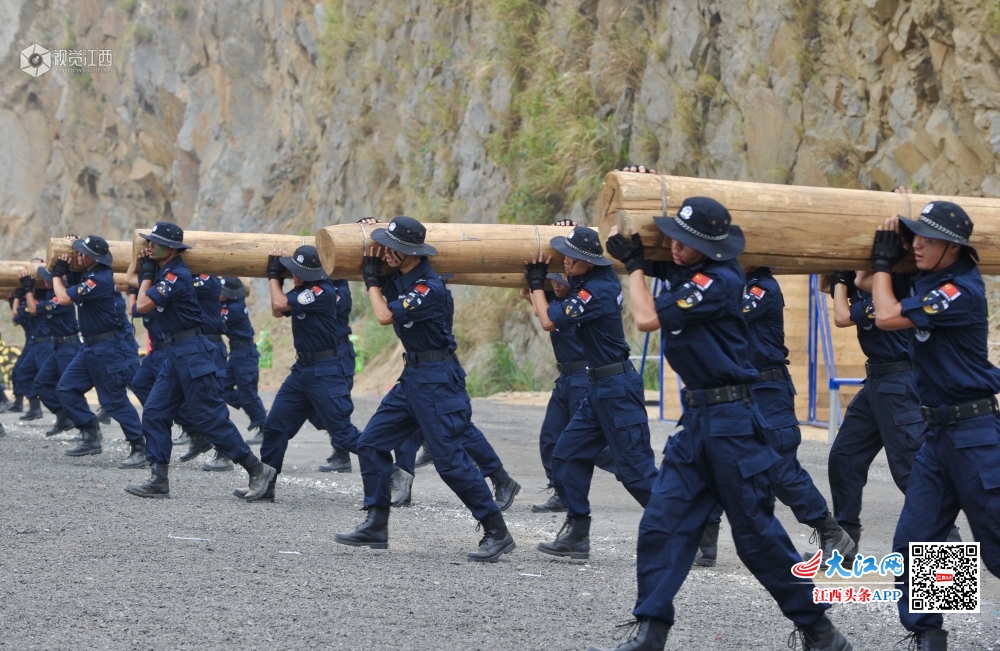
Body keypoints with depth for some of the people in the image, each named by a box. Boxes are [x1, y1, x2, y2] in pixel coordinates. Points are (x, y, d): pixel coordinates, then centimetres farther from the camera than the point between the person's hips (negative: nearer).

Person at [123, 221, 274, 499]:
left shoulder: (176, 276, -18)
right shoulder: (163, 271, 10)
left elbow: (142, 306, -20)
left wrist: (147, 275, -7)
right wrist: (144, 270, 10)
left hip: (192, 352, -10)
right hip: (175, 353, 10)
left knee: (210, 418, -7)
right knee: (155, 413, 6)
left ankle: (257, 469, -1)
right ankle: (158, 480, 8)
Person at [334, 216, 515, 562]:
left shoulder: (428, 288, -20)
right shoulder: (400, 278, 6)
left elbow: (385, 316, -21)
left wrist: (372, 279, -8)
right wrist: (372, 267, 11)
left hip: (437, 380, -10)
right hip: (413, 377, 10)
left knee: (450, 459, -10)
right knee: (372, 443, 8)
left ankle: (497, 533, -4)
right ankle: (376, 526, 13)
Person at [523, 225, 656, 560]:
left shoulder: (597, 291, -21)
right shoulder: (594, 279, 7)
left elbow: (549, 320, -15)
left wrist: (536, 282, -2)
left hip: (618, 388, -10)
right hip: (600, 388, 10)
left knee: (635, 469, -8)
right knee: (567, 457, 9)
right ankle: (576, 536, 13)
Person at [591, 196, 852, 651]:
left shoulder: (719, 280, -17)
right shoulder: (684, 269, 8)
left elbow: (647, 318, -18)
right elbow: (617, 242, 25)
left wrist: (635, 264, -6)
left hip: (730, 418, -8)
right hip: (696, 417, 8)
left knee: (756, 533, -2)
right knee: (661, 523, 0)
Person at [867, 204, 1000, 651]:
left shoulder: (962, 291, -17)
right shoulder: (930, 280, 9)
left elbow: (888, 317, -19)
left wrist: (884, 261, -7)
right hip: (938, 431, 8)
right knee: (914, 541, 3)